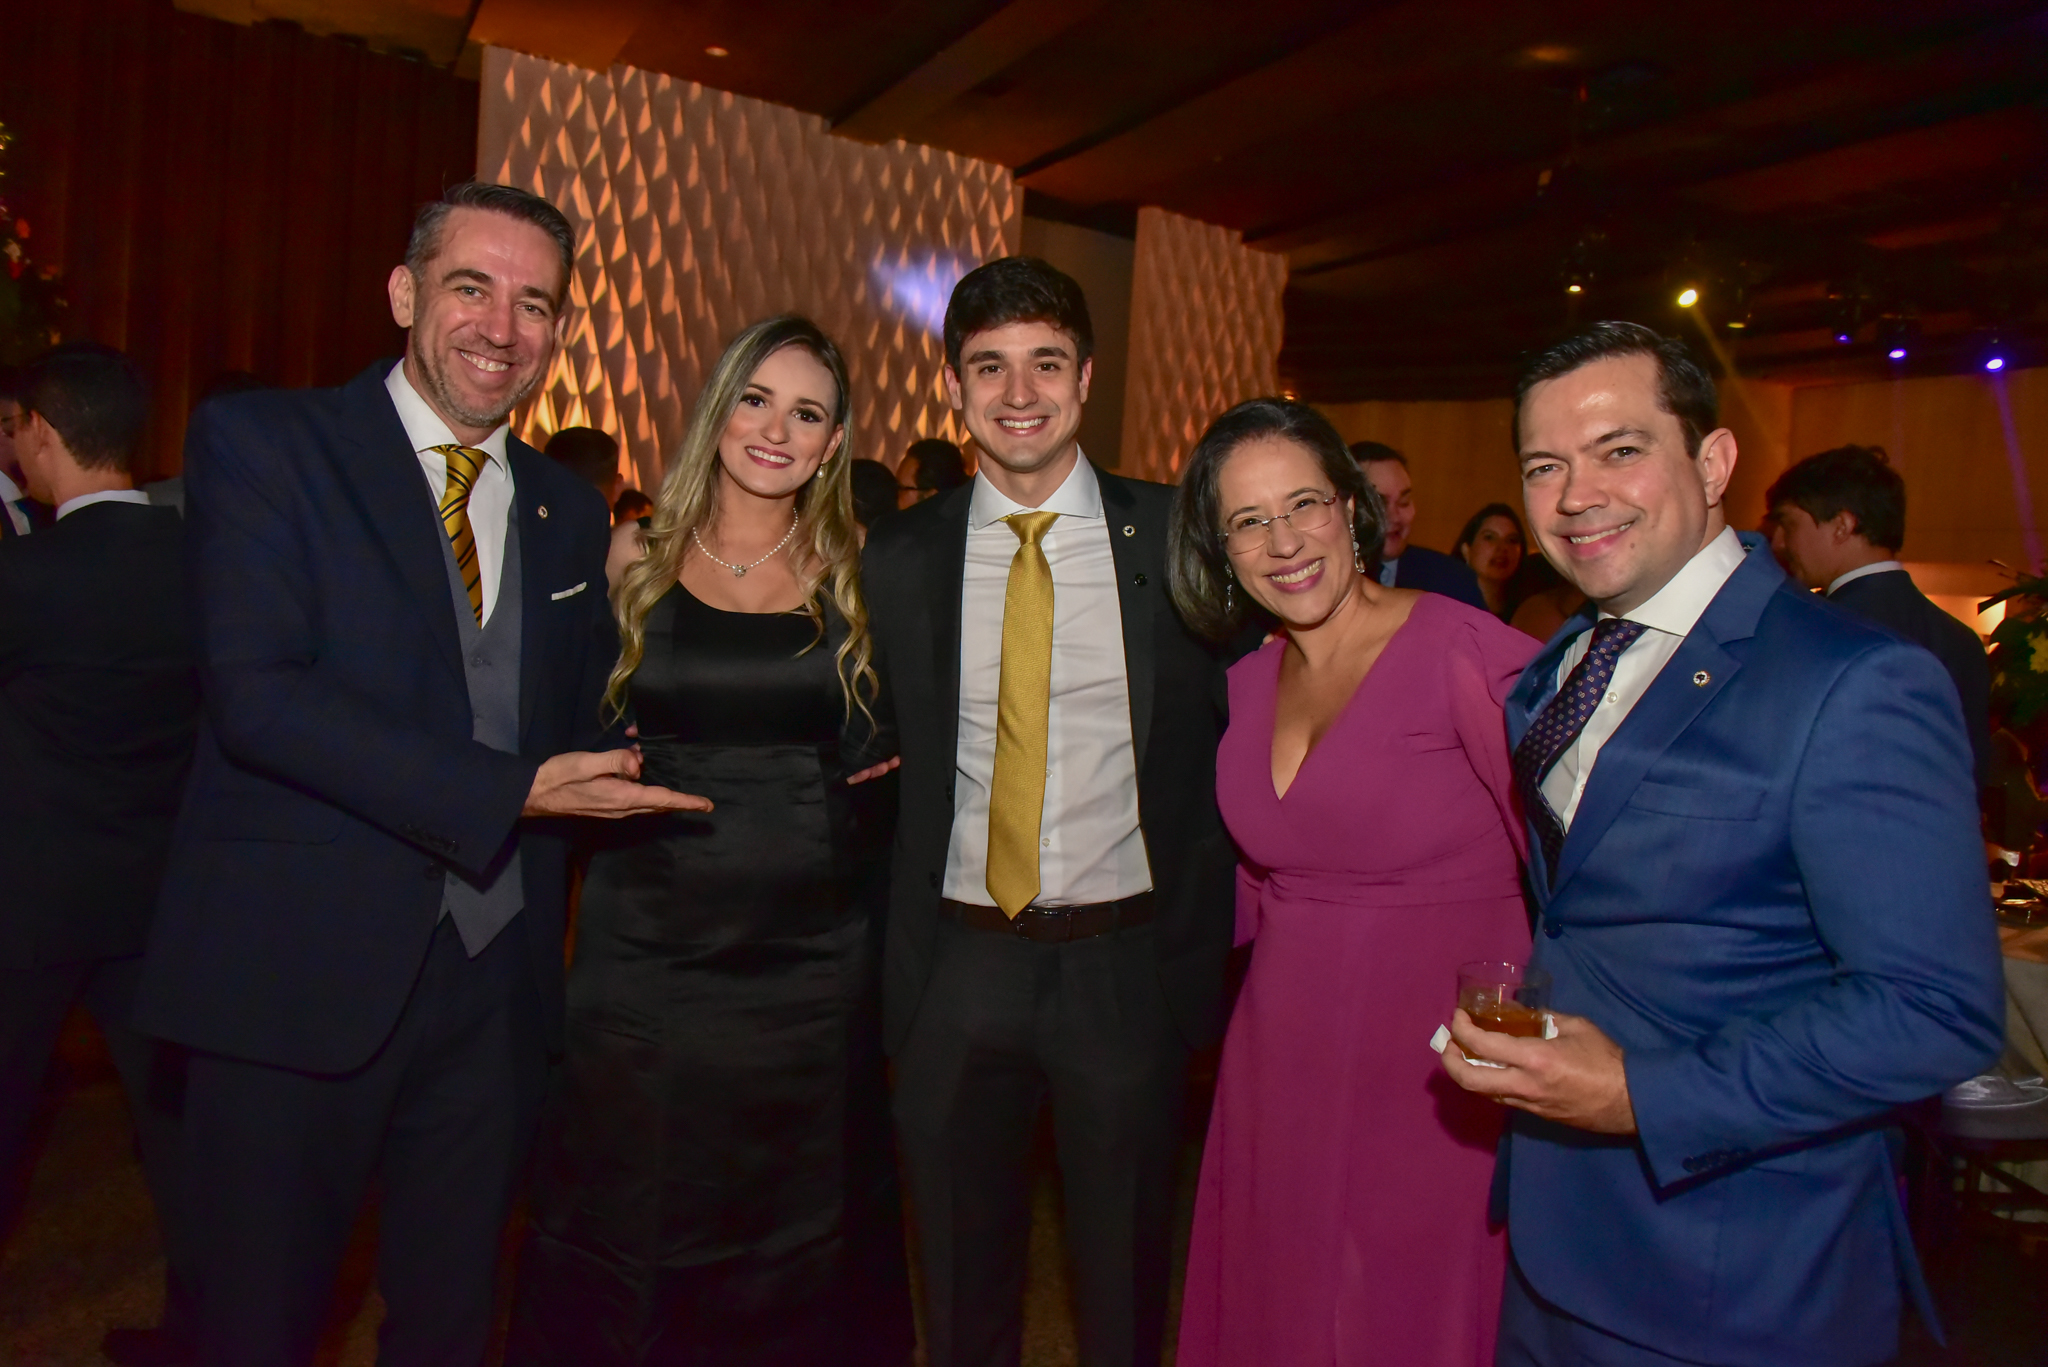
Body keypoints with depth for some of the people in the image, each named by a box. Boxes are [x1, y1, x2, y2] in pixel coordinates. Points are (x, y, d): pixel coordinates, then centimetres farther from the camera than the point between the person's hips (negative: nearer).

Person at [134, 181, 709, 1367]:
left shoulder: (569, 511, 10)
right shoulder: (260, 442, -4)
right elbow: (257, 692, -17)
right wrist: (511, 793, -21)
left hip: (500, 977, 4)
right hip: (300, 969, -4)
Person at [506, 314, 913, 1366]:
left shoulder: (856, 581, 3)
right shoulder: (629, 560, 2)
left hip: (811, 956, 1)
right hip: (646, 952, 0)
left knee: (794, 1240, 14)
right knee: (629, 1235, 10)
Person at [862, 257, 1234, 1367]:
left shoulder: (1176, 541, -4)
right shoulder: (899, 559, 0)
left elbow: (1230, 751, -1)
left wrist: (1201, 952, -5)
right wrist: (894, 960, 0)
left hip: (1126, 965, -1)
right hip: (955, 968, 2)